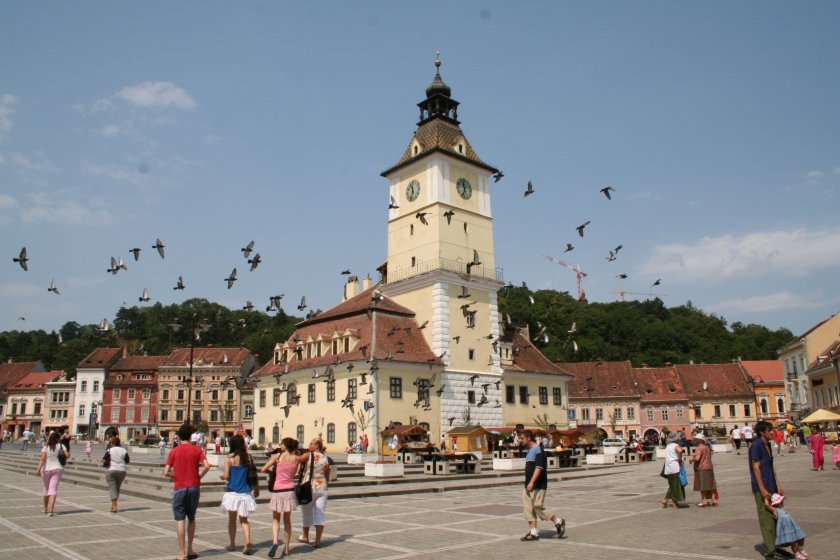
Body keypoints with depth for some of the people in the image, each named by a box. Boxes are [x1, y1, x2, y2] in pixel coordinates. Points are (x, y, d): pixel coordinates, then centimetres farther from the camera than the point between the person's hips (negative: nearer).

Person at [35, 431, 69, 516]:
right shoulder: (61, 446, -2)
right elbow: (67, 455, -10)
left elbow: (42, 459, -13)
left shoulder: (46, 447, -3)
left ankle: (45, 508, 33)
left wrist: (38, 469, -17)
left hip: (46, 470, 1)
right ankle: (50, 510, -20)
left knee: (46, 489, 19)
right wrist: (63, 458, 12)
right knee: (53, 489, -6)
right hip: (57, 469, -1)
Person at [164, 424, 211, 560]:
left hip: (179, 488, -1)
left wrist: (175, 476, 11)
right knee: (191, 519, 16)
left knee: (180, 520, 1)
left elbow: (166, 472, -7)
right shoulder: (196, 449, -1)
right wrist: (199, 476, 3)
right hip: (194, 487, 1)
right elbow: (206, 466, -13)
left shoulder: (174, 451, -1)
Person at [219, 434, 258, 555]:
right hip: (245, 492, 2)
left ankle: (232, 544, 22)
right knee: (244, 519, 11)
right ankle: (247, 542, -9)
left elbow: (226, 476, -11)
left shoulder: (229, 458, -9)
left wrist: (222, 476, 12)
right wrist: (256, 487, 17)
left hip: (232, 492, -2)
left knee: (232, 519, 15)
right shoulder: (248, 457, -1)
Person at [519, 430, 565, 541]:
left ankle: (558, 522, 10)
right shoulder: (529, 450, 15)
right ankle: (534, 533, 9)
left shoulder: (538, 449, -14)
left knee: (537, 506, -8)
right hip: (529, 486, 9)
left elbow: (539, 467, -23)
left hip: (538, 486, -9)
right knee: (529, 508, 5)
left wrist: (532, 482, -30)